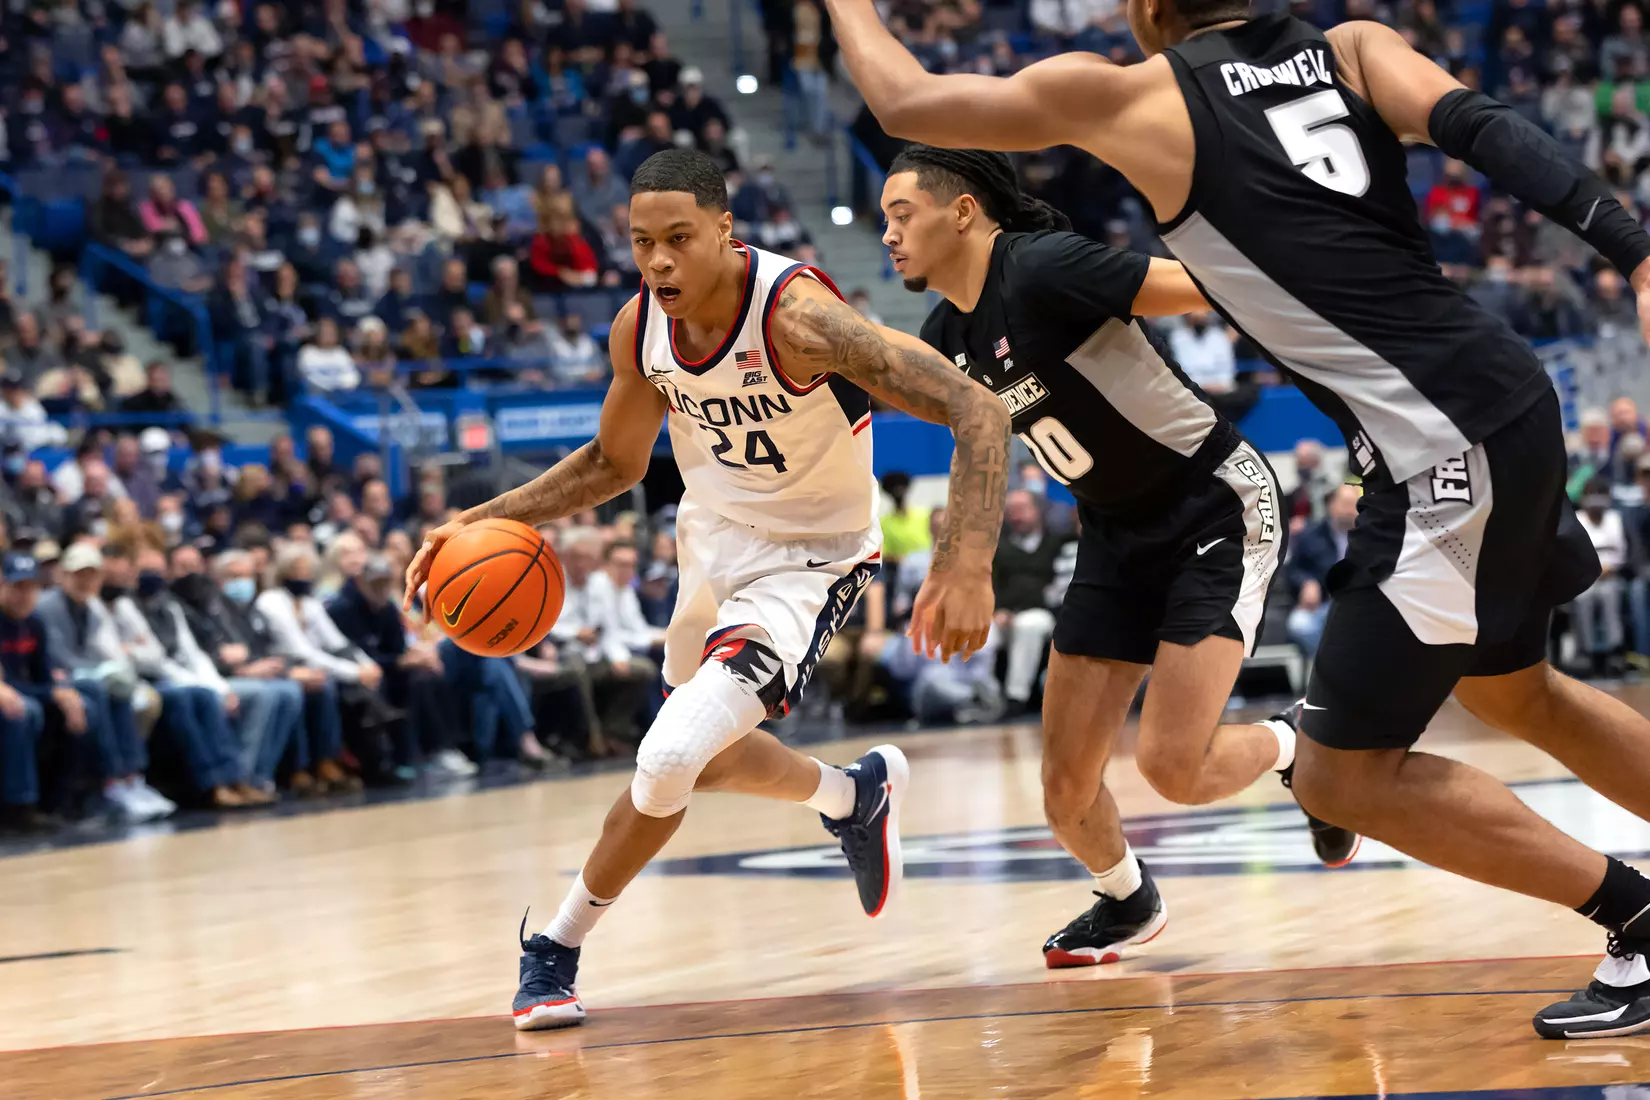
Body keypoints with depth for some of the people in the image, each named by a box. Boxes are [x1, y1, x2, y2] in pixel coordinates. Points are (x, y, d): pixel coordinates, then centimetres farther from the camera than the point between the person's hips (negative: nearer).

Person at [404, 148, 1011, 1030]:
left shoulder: (797, 317, -33)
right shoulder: (640, 328, -13)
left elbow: (976, 411, -35)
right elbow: (614, 461, 8)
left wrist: (966, 566, -46)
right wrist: (491, 520, -7)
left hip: (805, 562, -7)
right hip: (711, 544, 7)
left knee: (666, 766, -20)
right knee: (705, 756, 26)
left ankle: (556, 950, 3)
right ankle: (854, 796, 56)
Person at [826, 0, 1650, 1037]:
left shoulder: (1127, 96, 0)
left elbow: (905, 102, 11)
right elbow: (1485, 128, -7)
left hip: (1441, 452, -7)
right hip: (1513, 400, 7)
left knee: (1342, 774, 4)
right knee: (1511, 691, 30)